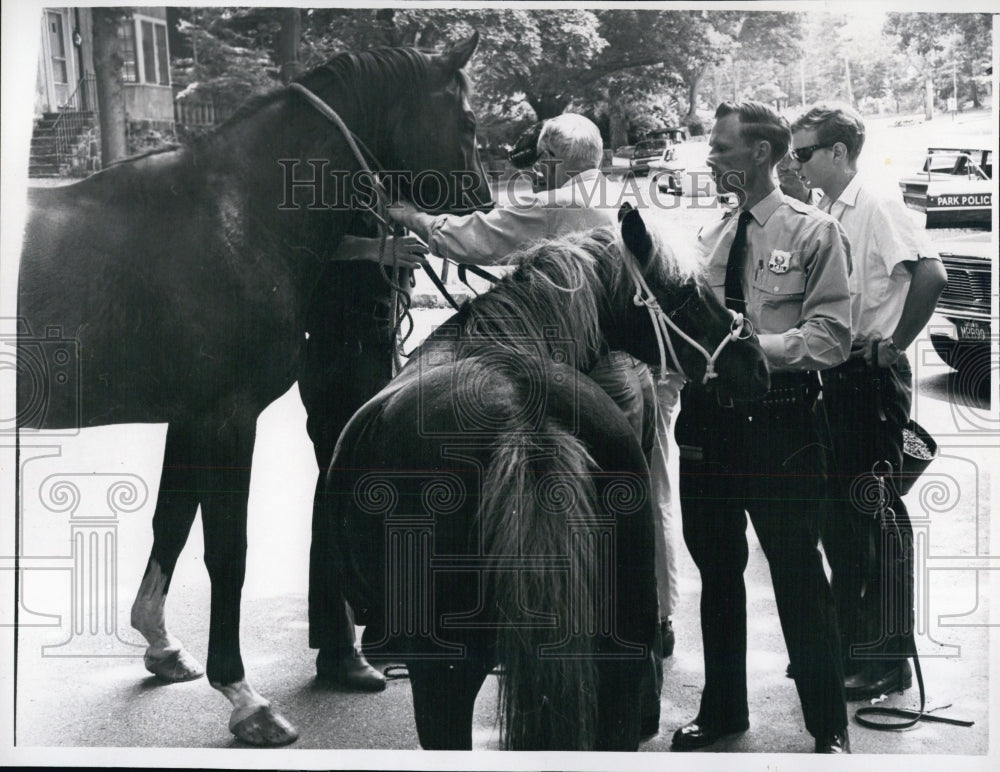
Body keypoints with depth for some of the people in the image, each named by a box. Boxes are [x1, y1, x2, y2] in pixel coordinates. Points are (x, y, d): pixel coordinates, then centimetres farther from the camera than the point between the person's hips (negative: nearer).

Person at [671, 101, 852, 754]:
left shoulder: (814, 231, -6)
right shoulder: (710, 237, 11)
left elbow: (831, 336, -13)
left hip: (779, 423, -6)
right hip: (708, 417, 6)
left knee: (799, 577, 2)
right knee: (716, 571, 16)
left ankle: (830, 727, 18)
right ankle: (722, 709, 32)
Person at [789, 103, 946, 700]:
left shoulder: (877, 202, -13)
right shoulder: (828, 213, 12)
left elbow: (931, 275, -25)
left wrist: (894, 344, -18)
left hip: (872, 377, -9)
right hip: (835, 376, 9)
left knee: (877, 511, -2)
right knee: (838, 510, 14)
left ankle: (891, 657, 8)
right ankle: (851, 641, 26)